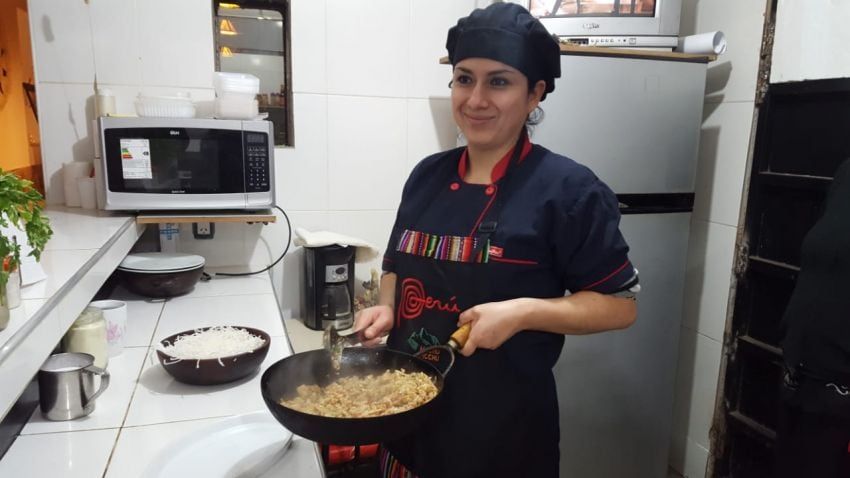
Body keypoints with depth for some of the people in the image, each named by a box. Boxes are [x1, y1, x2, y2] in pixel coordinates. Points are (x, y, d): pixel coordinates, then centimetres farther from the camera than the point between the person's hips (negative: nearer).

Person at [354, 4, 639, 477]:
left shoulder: (567, 189, -14)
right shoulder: (427, 176, 2)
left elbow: (619, 304, -10)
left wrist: (522, 312, -22)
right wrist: (385, 309, -5)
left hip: (503, 423, -4)